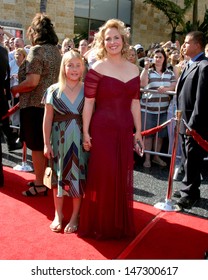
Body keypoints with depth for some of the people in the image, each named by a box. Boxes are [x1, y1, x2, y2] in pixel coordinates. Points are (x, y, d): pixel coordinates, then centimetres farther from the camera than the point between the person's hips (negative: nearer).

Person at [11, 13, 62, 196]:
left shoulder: (37, 50, -15)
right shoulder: (56, 50, 10)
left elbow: (32, 82, -23)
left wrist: (14, 89, -7)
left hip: (35, 104, -8)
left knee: (36, 146, 1)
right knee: (45, 144, 15)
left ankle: (40, 184, 9)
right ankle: (43, 178, 26)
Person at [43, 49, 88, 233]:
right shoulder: (54, 90, -1)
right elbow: (48, 119, 1)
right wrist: (47, 143, -2)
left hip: (80, 140, 0)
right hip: (59, 139, 0)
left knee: (78, 176, 5)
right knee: (59, 175, 9)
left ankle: (75, 216, 21)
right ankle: (58, 214, 26)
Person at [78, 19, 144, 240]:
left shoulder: (133, 69, 9)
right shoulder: (97, 68, -5)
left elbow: (135, 103, 11)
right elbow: (88, 103, -7)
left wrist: (138, 130, 10)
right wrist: (85, 132, -10)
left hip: (125, 130, 5)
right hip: (102, 130, -4)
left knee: (123, 177, 12)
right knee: (102, 177, 2)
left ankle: (120, 223, 29)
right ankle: (98, 225, 20)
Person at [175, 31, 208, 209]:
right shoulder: (190, 65, 14)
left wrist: (193, 124, -20)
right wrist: (181, 119, 13)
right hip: (185, 121, 9)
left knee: (193, 160, 3)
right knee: (188, 159, 18)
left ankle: (190, 193, 17)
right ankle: (189, 189, 31)